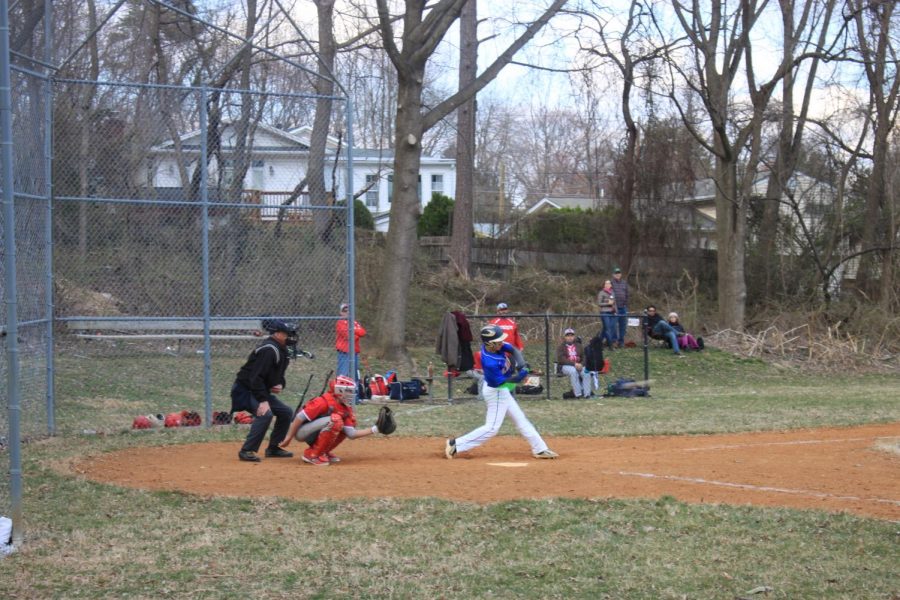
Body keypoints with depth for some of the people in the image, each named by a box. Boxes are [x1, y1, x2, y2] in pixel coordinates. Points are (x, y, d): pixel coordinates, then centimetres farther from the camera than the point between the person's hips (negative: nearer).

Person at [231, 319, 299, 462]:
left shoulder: (282, 351, 8)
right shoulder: (269, 349, -23)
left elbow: (278, 375, 21)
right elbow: (256, 377, -29)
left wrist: (280, 384, -2)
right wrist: (263, 400, -32)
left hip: (262, 391, 10)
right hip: (245, 390, -10)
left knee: (286, 412, 9)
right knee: (265, 413, -29)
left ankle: (273, 448, 16)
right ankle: (247, 451, -21)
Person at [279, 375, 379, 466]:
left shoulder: (346, 409, 1)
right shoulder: (323, 402, -23)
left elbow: (351, 434, -4)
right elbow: (299, 417, -22)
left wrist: (374, 429, -11)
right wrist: (288, 438, -21)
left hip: (314, 434, 8)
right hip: (301, 432, -8)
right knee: (334, 420, -30)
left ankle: (323, 452, 6)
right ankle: (312, 454, -19)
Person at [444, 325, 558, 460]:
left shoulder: (495, 345, -13)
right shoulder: (490, 362, -35)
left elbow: (514, 350, -8)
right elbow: (502, 382, -27)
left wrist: (521, 364, -25)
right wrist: (520, 375, -31)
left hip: (502, 391, 10)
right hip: (497, 392, -10)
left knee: (520, 419, 16)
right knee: (491, 428, -4)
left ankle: (540, 449, 25)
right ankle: (456, 445, -1)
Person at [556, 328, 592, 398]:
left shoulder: (579, 346, 20)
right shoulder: (561, 347, 7)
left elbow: (584, 357, 12)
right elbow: (561, 359, -8)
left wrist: (581, 364, -12)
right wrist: (574, 364, -19)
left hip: (579, 365, 3)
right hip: (566, 366, -3)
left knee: (586, 372, -29)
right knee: (573, 371, -38)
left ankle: (587, 394, -34)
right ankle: (578, 394, -40)